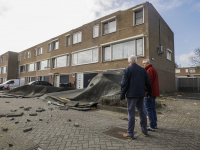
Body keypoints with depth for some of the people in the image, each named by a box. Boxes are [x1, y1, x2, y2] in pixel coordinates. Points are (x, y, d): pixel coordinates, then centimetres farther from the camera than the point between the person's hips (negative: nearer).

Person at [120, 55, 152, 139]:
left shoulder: (127, 70, -7)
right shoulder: (143, 70, 8)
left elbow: (124, 84, -12)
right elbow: (148, 82, 11)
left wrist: (122, 95, -5)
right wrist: (149, 92, 23)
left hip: (131, 95, -5)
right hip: (141, 94, 6)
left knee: (131, 113, 0)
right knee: (142, 112, 16)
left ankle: (130, 133, 9)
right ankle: (144, 131, 28)